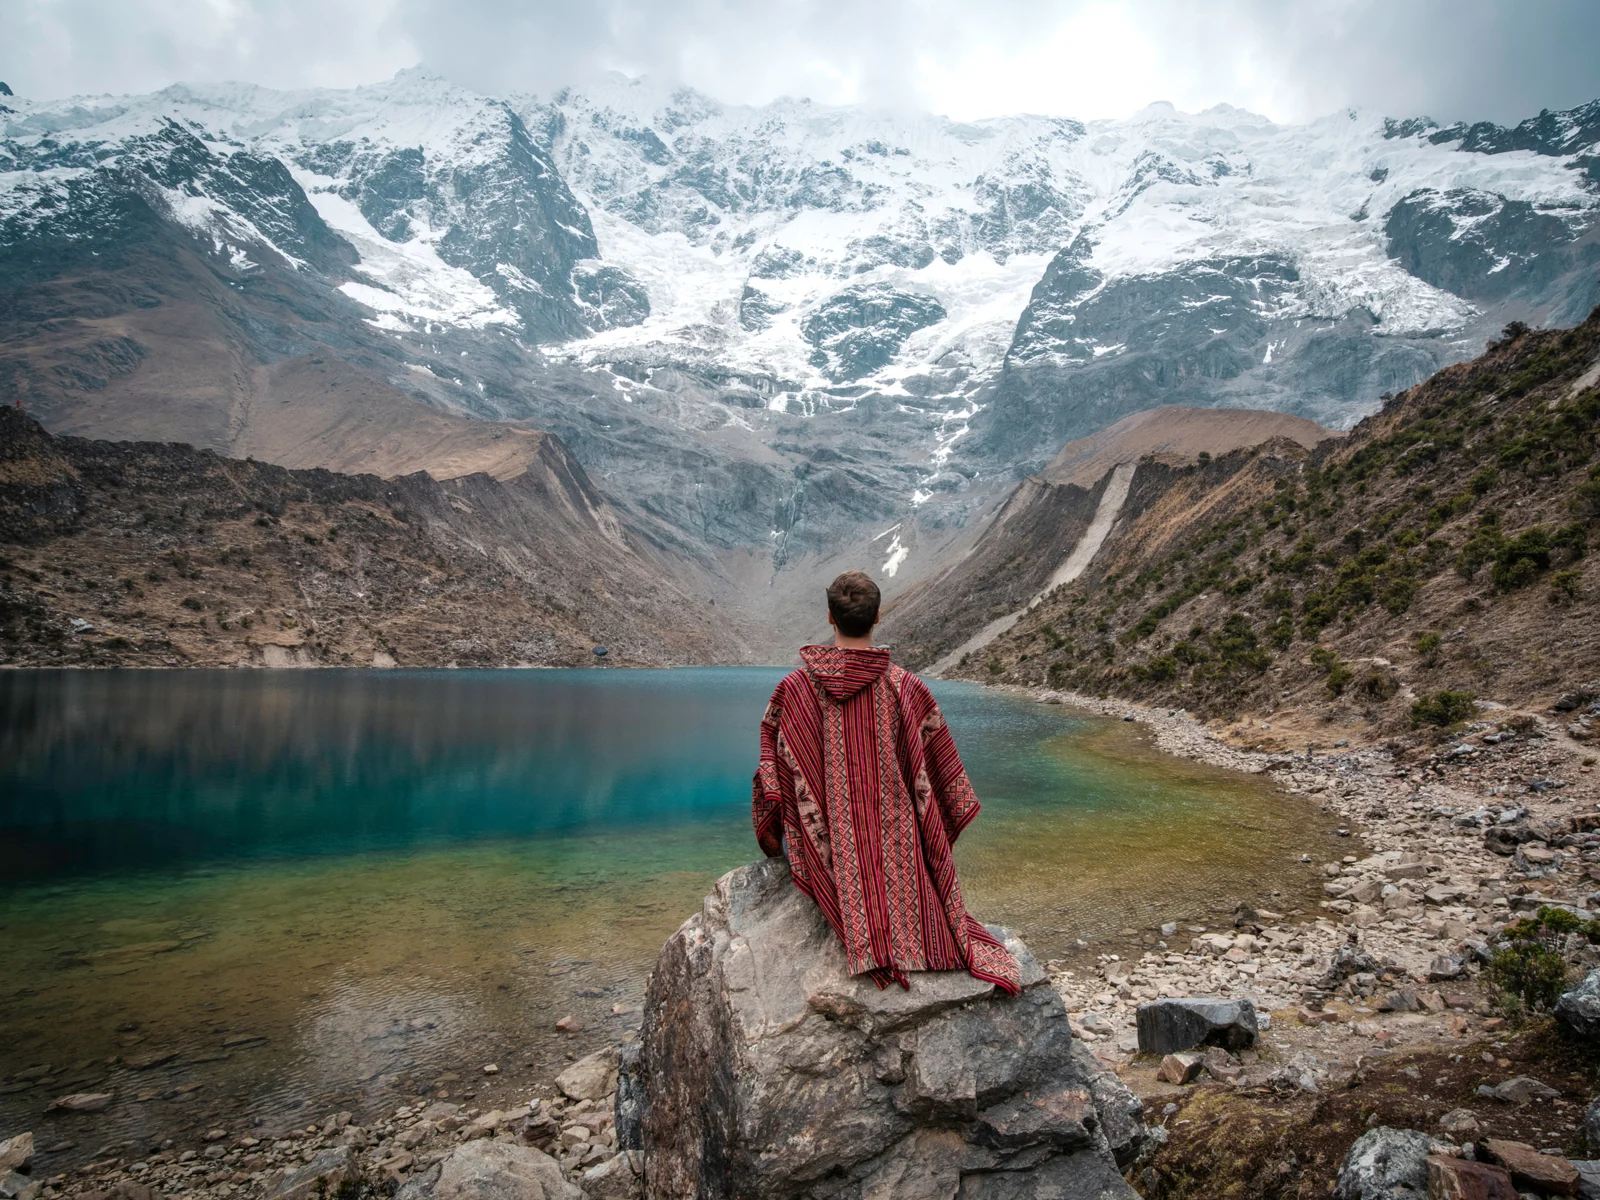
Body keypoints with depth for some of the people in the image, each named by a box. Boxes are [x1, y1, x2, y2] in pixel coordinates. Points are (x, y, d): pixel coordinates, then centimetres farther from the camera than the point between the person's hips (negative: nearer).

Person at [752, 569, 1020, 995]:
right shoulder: (905, 687, -10)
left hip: (826, 848, -1)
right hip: (896, 845, 1)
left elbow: (774, 776, -6)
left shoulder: (795, 688, -11)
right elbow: (945, 781, -2)